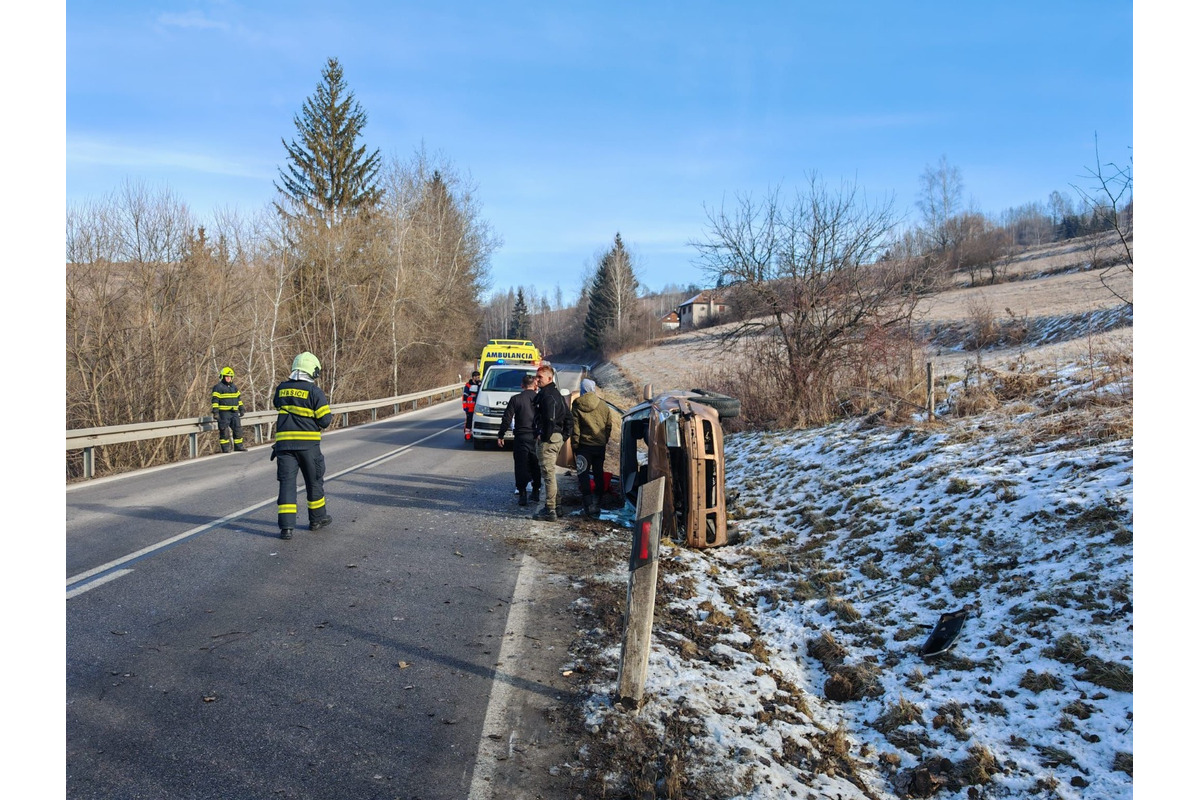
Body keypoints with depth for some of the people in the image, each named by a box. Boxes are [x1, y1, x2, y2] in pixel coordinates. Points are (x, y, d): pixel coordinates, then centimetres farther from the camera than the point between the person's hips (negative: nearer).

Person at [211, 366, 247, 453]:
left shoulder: (234, 387, 16)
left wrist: (241, 409, 19)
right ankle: (225, 448, 2)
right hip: (224, 412, -6)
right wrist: (215, 412, -15)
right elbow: (215, 400, -9)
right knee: (224, 431, -3)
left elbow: (239, 398, 23)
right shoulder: (218, 387, -4)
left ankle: (238, 446, 16)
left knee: (237, 429, 7)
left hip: (235, 412, 6)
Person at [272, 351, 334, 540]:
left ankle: (286, 527, -6)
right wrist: (325, 407, 12)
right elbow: (325, 420, -8)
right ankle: (317, 519, 27)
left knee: (287, 482, 2)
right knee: (314, 481, 14)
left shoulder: (281, 389, 7)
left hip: (284, 441, 3)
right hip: (308, 442, -3)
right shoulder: (314, 391, -7)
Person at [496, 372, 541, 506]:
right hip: (537, 438, 3)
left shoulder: (516, 399, -5)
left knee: (521, 466, 1)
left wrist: (501, 435, 2)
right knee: (536, 466, 17)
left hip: (521, 438, -3)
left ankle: (522, 495, -3)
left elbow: (507, 419, -5)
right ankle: (536, 491, 26)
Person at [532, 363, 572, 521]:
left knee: (548, 474, -7)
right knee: (551, 473, 19)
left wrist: (544, 437, -18)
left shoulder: (547, 395, -15)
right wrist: (565, 435, 19)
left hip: (548, 439, -11)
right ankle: (555, 505, 26)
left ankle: (550, 510, -4)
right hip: (557, 437, 11)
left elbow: (550, 419, -24)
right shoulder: (556, 393, 17)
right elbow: (568, 416, 21)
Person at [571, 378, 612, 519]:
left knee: (584, 475, 2)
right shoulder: (603, 405, 2)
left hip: (584, 445, -3)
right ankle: (597, 503, 15)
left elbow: (575, 428, -8)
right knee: (599, 474, 13)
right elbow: (609, 424, 7)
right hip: (600, 445, 3)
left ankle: (589, 505, -5)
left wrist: (575, 445, -1)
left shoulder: (577, 406, -8)